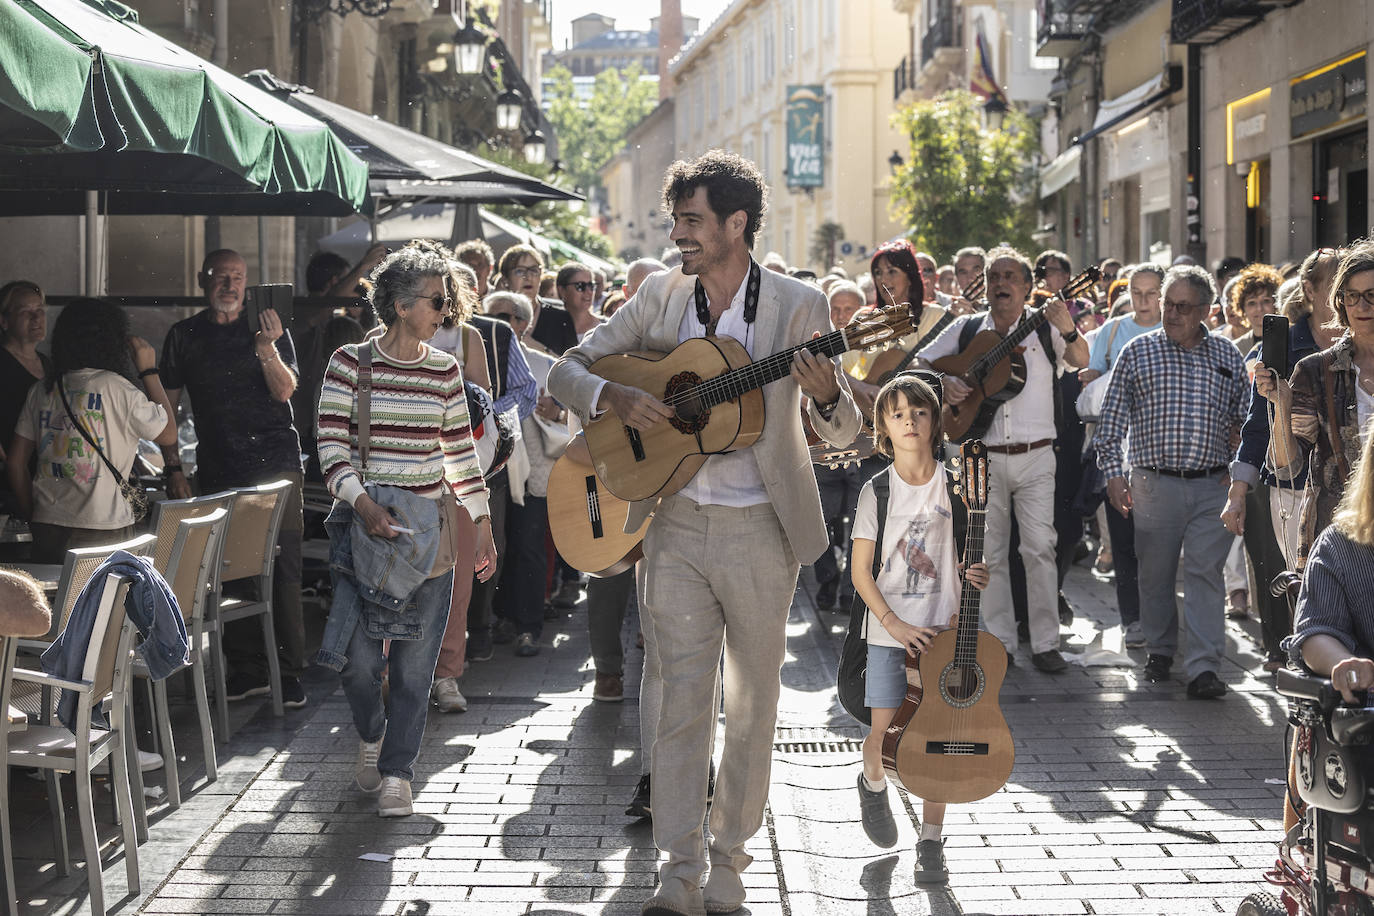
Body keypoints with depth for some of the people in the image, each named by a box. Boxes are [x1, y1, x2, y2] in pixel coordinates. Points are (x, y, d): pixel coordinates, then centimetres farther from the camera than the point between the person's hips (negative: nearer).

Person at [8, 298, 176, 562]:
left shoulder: (40, 392, 7)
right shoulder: (117, 389, -8)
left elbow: (16, 462, 10)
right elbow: (168, 435, 4)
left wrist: (32, 516, 20)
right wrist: (149, 371, 9)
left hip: (47, 526, 5)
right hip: (104, 528, -5)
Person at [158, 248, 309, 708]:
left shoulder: (269, 329, 6)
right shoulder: (184, 335, 9)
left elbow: (284, 391, -6)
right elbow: (167, 407, 11)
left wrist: (267, 351, -24)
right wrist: (173, 469, 4)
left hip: (276, 465, -2)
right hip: (218, 472, 2)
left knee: (283, 568, -5)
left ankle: (288, 672, -1)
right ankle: (247, 669, 10)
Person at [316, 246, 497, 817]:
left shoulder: (444, 369, 8)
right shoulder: (350, 363, -2)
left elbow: (461, 451, 14)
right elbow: (331, 443, -7)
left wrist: (481, 524, 11)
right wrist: (361, 502, -22)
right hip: (361, 521, -3)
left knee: (416, 658, 0)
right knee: (359, 654, -7)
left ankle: (397, 772, 11)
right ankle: (371, 733, 24)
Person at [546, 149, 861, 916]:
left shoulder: (798, 306, -5)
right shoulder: (661, 296, 3)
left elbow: (844, 434, -2)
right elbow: (566, 371, 6)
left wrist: (829, 396, -26)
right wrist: (616, 398, -15)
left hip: (760, 531, -2)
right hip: (676, 525, 2)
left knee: (753, 703, 9)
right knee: (683, 698, 1)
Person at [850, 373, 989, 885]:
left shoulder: (953, 488, 2)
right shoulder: (877, 491, -3)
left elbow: (961, 557, 11)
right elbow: (860, 572, -3)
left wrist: (973, 578, -12)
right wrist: (896, 625, -12)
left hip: (941, 630, 1)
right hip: (888, 631, -1)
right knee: (884, 731, -2)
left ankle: (930, 843, 8)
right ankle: (873, 785, 33)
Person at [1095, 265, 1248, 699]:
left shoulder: (1228, 357, 9)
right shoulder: (1138, 351, 4)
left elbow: (1244, 419, 14)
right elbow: (1113, 417, 3)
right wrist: (1113, 472, -4)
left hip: (1213, 486, 0)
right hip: (1154, 483, 0)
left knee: (1205, 573, -6)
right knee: (1155, 573, 8)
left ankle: (1203, 668, -9)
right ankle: (1160, 651, 26)